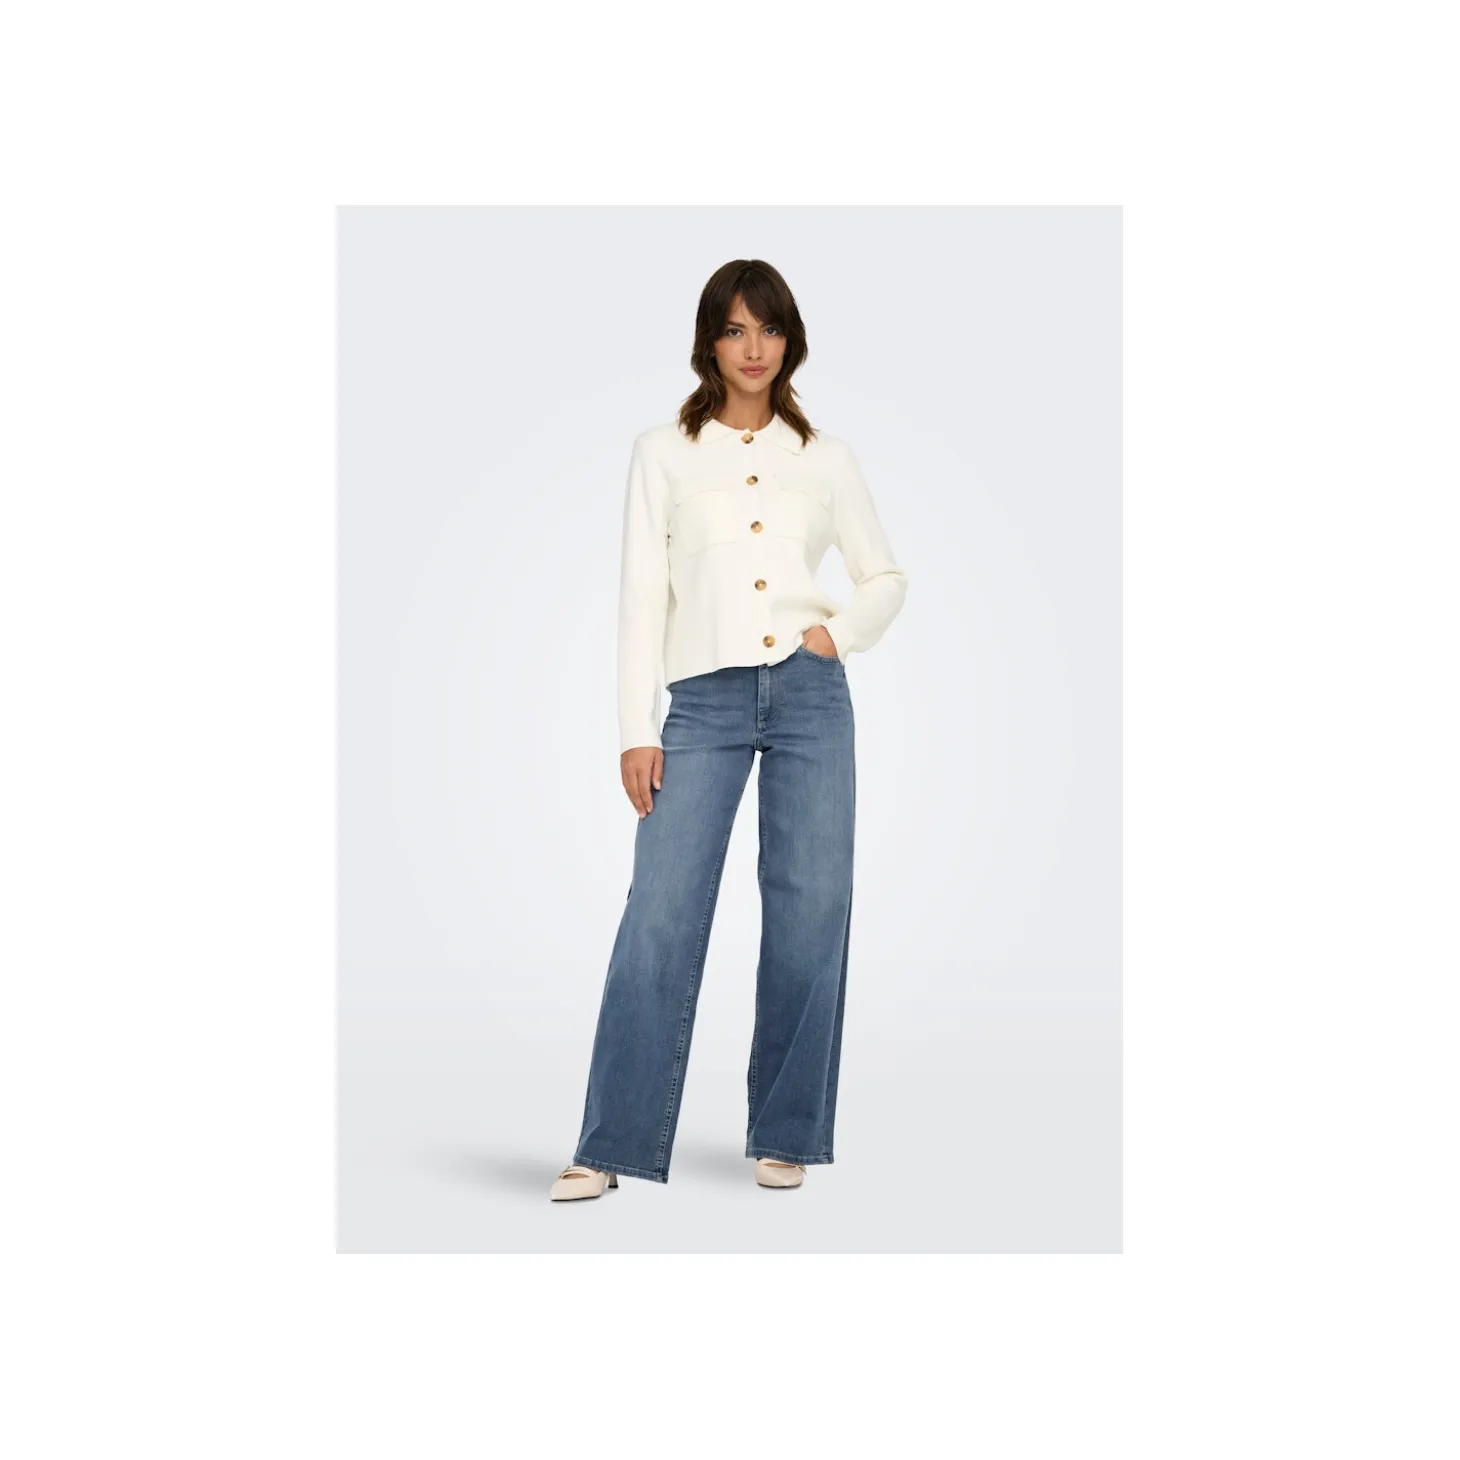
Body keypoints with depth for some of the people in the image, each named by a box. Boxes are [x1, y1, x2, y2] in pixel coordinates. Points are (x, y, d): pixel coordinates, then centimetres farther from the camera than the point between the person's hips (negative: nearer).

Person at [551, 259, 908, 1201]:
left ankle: (784, 1135, 15)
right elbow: (642, 594, 2)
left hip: (810, 696, 2)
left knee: (810, 914, 2)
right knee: (662, 913, -7)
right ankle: (611, 1146, 1)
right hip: (704, 701, -1)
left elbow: (887, 577, 18)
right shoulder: (664, 453, 7)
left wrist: (840, 632, -3)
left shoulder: (826, 456, 11)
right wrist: (637, 729, -3)